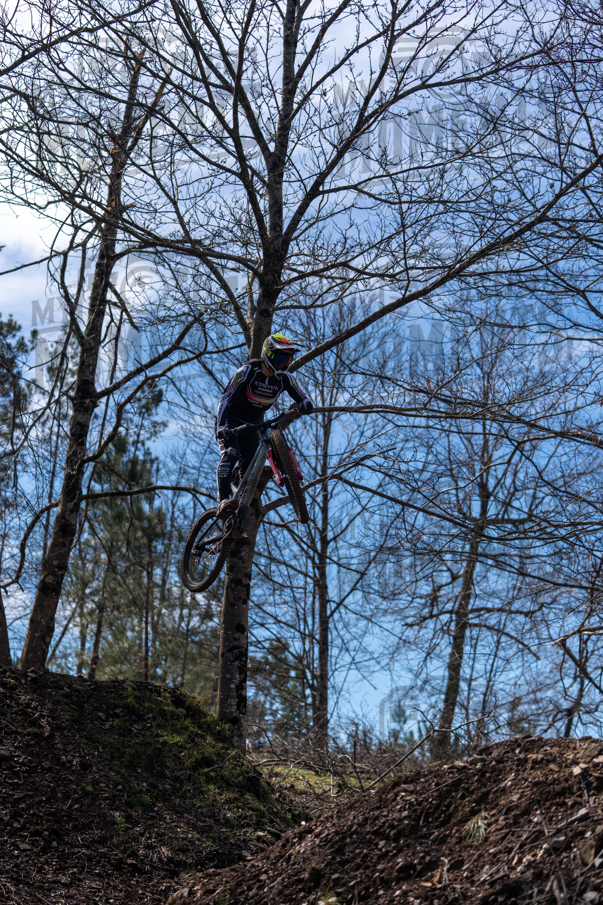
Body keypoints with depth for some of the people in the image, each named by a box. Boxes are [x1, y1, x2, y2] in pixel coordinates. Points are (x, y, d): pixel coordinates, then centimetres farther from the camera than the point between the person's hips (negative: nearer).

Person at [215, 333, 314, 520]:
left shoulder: (285, 378, -10)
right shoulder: (248, 371, -21)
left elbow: (306, 401, -13)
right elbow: (225, 398, -23)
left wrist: (304, 406, -40)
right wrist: (221, 427, -36)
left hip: (253, 424, 4)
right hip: (230, 421, -4)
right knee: (230, 454, -27)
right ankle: (223, 501, -37)